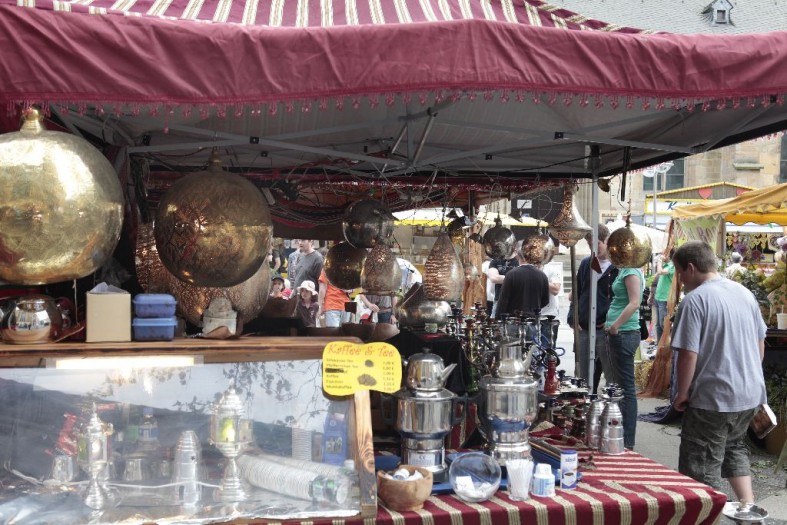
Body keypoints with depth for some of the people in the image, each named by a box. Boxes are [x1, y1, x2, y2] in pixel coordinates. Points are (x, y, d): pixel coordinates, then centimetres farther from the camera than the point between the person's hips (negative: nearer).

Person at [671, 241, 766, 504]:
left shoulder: (695, 300, -17)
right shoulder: (744, 292, 7)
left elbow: (688, 355, -20)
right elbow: (761, 343, 15)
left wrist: (681, 394, -7)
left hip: (713, 398, -8)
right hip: (751, 393, 8)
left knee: (701, 469, 4)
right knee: (734, 446, 27)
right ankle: (748, 505, 23)